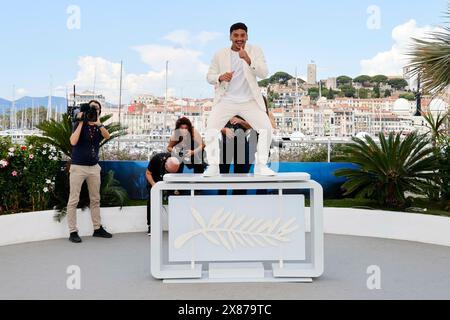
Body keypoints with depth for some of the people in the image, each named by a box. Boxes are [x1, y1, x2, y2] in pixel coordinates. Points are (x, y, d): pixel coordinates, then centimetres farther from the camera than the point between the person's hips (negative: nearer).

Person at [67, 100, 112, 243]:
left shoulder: (100, 126, 7)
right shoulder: (79, 124, -4)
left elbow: (107, 136, -14)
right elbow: (73, 142, -19)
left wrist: (98, 123, -28)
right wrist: (81, 122, -18)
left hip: (94, 167, 5)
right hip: (78, 167, -4)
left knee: (95, 199, 11)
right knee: (73, 200, -3)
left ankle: (98, 228, 21)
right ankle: (73, 232, 2)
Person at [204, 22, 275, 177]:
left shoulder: (255, 51, 0)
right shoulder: (220, 55, 0)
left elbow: (264, 73, -12)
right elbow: (209, 76, 6)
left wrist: (248, 60, -29)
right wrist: (220, 77, -18)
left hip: (250, 101, 0)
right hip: (226, 100, 0)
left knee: (266, 128, -9)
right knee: (211, 130, -13)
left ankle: (261, 165, 6)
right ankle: (213, 166, -2)